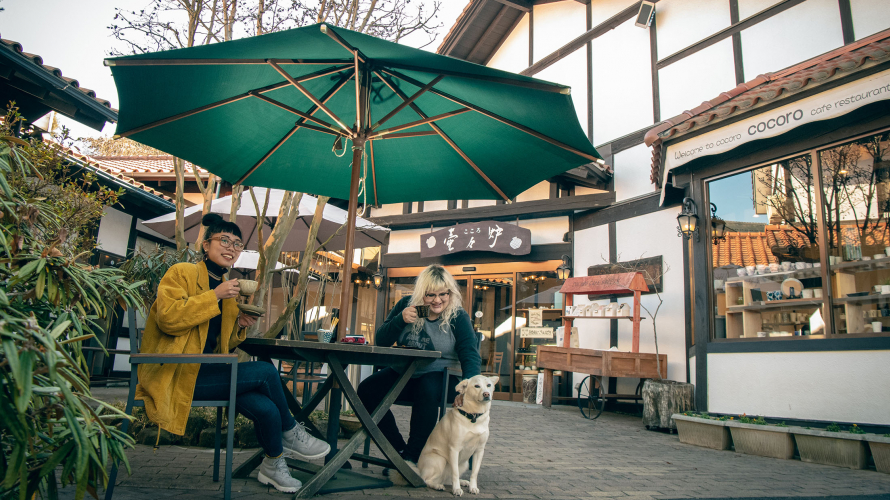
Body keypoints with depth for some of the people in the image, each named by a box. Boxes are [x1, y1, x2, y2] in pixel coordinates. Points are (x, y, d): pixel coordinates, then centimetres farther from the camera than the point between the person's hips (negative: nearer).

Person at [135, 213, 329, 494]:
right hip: (178, 374, -7)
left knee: (266, 409, -19)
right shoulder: (182, 273, -2)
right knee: (265, 371, -21)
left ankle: (274, 465, 5)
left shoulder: (229, 288, 18)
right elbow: (167, 317, -19)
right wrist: (215, 296, -19)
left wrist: (239, 327, 1)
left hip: (207, 371, 7)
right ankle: (290, 433, 1)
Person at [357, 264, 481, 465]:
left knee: (427, 392, -36)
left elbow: (470, 354, -11)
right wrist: (400, 319, -18)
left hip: (439, 375, -3)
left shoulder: (458, 317, -3)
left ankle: (412, 457, -20)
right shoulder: (406, 305, 3)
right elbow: (380, 341, 1)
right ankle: (399, 450, -8)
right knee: (366, 389, -18)